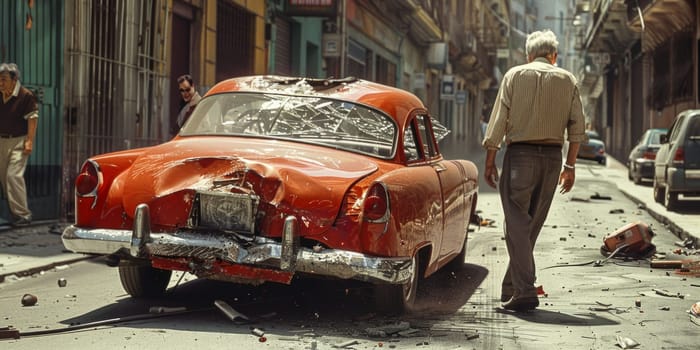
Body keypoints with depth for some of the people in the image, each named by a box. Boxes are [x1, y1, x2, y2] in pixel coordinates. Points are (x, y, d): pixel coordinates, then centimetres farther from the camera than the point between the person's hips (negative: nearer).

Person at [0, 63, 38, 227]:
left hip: (18, 141, -7)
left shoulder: (25, 95, -13)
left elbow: (32, 118, -13)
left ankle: (23, 214, -10)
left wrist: (29, 141, -18)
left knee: (14, 175, -15)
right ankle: (14, 209, 25)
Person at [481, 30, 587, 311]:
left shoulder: (514, 75, 3)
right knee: (532, 225, 13)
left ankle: (524, 291, -15)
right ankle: (511, 286, 20)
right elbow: (577, 127, 7)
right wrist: (570, 166, 13)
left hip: (520, 154, -3)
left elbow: (498, 121, -2)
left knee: (517, 224, -5)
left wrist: (489, 162, 2)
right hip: (552, 158, 3)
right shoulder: (567, 80, 10)